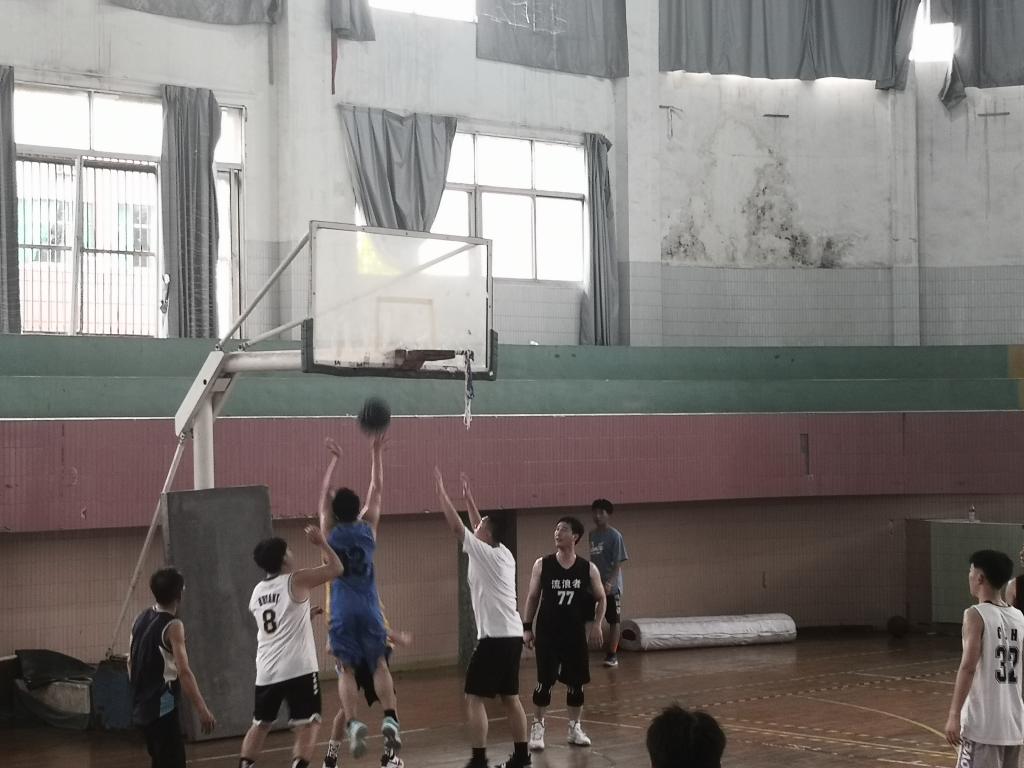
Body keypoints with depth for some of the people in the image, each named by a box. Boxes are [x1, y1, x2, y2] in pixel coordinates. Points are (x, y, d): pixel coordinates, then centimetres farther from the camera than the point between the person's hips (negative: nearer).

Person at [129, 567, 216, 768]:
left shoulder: (141, 619, 8)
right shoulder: (173, 626, -17)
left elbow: (131, 661, 16)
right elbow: (183, 671, -24)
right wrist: (202, 709, -25)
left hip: (142, 704, 9)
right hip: (162, 706, -9)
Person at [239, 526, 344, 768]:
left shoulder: (257, 592, 14)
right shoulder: (296, 581, -6)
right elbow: (336, 568, -1)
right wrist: (321, 542, 11)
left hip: (267, 671, 6)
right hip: (298, 669, -6)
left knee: (260, 725, 20)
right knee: (308, 726, -2)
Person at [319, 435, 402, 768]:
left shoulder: (331, 532, 1)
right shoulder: (368, 528, 4)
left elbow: (323, 494, 12)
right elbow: (377, 490, 14)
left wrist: (334, 460, 19)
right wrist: (375, 453, 19)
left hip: (343, 612, -1)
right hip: (369, 609, 1)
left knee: (347, 671, 1)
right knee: (380, 665, 9)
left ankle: (353, 723, -19)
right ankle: (390, 719, -11)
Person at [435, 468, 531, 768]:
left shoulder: (484, 553, -10)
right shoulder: (504, 554, 11)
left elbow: (456, 525, -11)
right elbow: (480, 527, 28)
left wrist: (441, 491, -4)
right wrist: (468, 497, 33)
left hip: (494, 636, -9)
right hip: (512, 634, 9)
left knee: (474, 697, -4)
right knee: (509, 696, 14)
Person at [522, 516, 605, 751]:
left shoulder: (588, 569, -2)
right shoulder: (542, 565, -4)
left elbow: (601, 598, 9)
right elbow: (533, 597, 2)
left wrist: (596, 624, -4)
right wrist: (527, 627, -1)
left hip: (575, 632, 1)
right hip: (547, 631, -1)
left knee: (576, 682, 6)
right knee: (544, 681, -1)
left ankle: (575, 727, 19)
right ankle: (537, 727, 11)